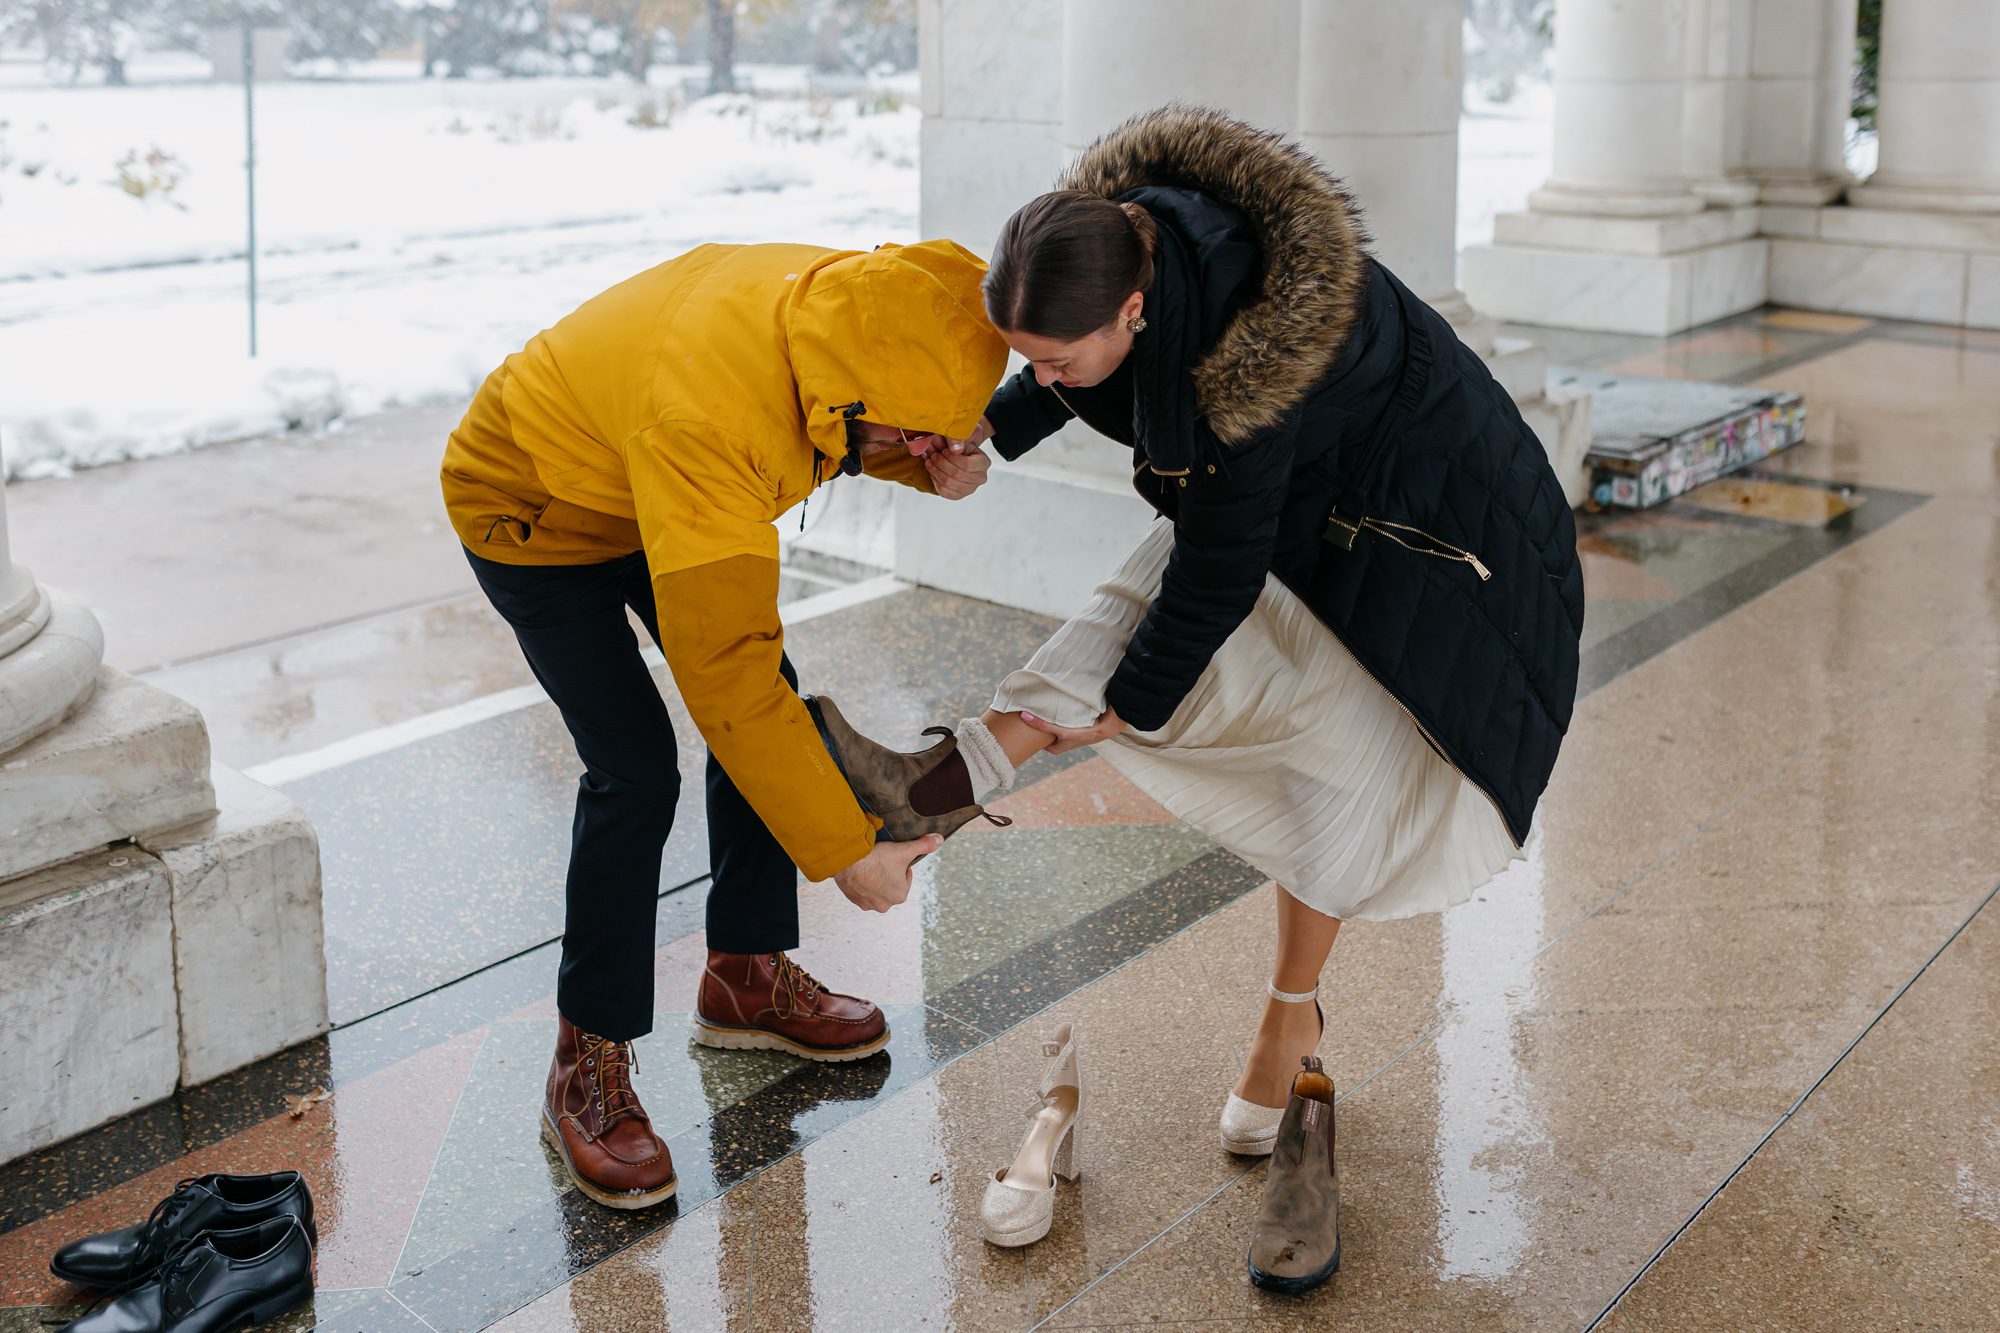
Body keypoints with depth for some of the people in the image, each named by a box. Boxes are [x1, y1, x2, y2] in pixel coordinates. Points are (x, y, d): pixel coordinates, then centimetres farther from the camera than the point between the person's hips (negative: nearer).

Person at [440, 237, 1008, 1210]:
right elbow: (726, 679, -40)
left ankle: (747, 975, 22)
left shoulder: (844, 303, -23)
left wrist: (928, 468, -20)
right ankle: (588, 1064, -1)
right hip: (532, 508, -8)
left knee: (776, 706, 4)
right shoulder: (706, 421, -45)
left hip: (648, 484, 8)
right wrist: (846, 852, -36)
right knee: (635, 768, -17)